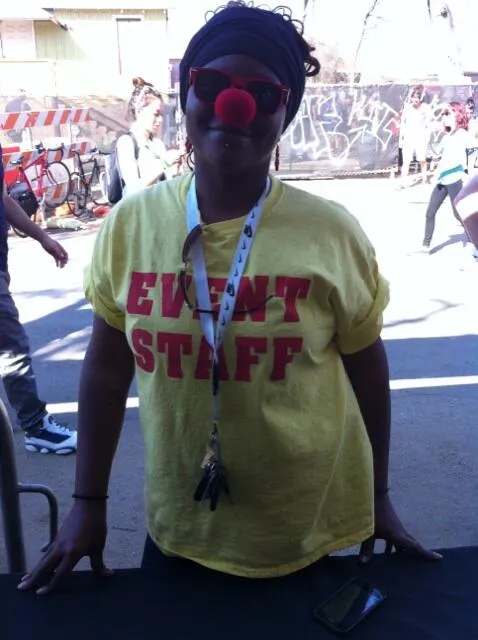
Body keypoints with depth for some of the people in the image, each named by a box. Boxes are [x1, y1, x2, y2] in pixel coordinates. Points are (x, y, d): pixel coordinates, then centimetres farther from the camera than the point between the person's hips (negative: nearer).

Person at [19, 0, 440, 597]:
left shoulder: (333, 233, -13)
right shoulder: (131, 224, -8)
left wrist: (379, 496, 6)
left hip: (311, 535, -1)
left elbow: (366, 368, -2)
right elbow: (108, 366, 0)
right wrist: (88, 502, 2)